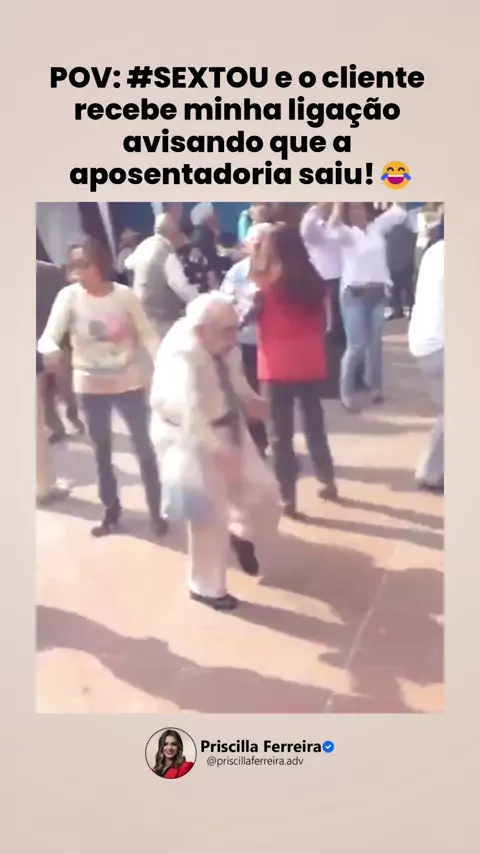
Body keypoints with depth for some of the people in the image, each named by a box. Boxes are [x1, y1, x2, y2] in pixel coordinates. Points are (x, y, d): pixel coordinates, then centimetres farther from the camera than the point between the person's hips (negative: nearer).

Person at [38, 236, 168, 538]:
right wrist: (49, 350, -42)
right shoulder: (69, 296, -11)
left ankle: (156, 511, 23)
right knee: (102, 451, 15)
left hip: (129, 383, -1)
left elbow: (148, 335, -6)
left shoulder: (125, 295, -11)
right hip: (90, 387, 1)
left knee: (144, 447, 6)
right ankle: (111, 511, 33)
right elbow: (49, 336, -18)